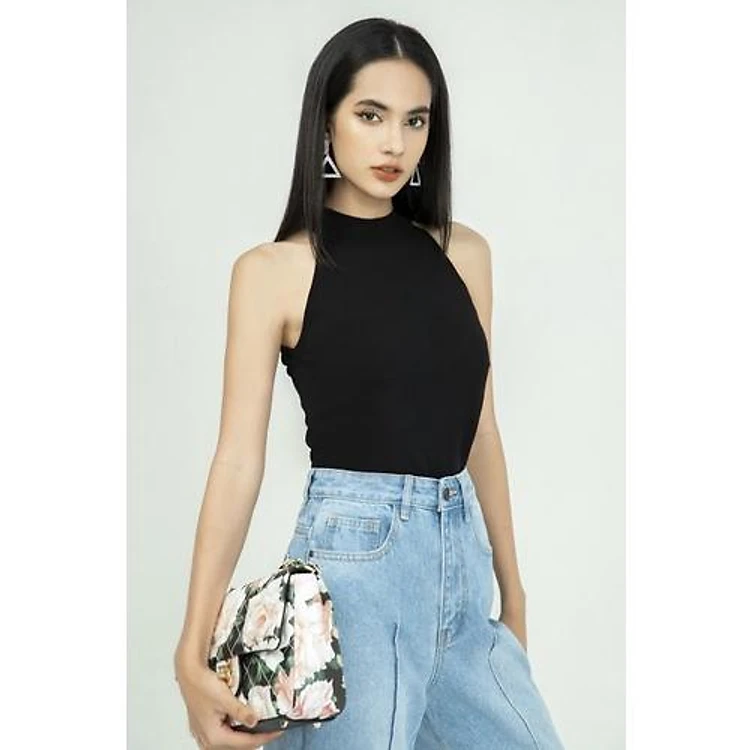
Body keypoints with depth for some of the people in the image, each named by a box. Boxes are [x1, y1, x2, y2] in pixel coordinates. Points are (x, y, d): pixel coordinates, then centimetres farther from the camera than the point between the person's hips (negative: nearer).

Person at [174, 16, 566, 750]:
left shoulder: (463, 253, 8)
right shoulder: (273, 270, -6)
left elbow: (478, 428, 14)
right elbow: (239, 460, -9)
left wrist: (512, 586, 18)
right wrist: (193, 649, -16)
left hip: (460, 554, 5)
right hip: (354, 556, -5)